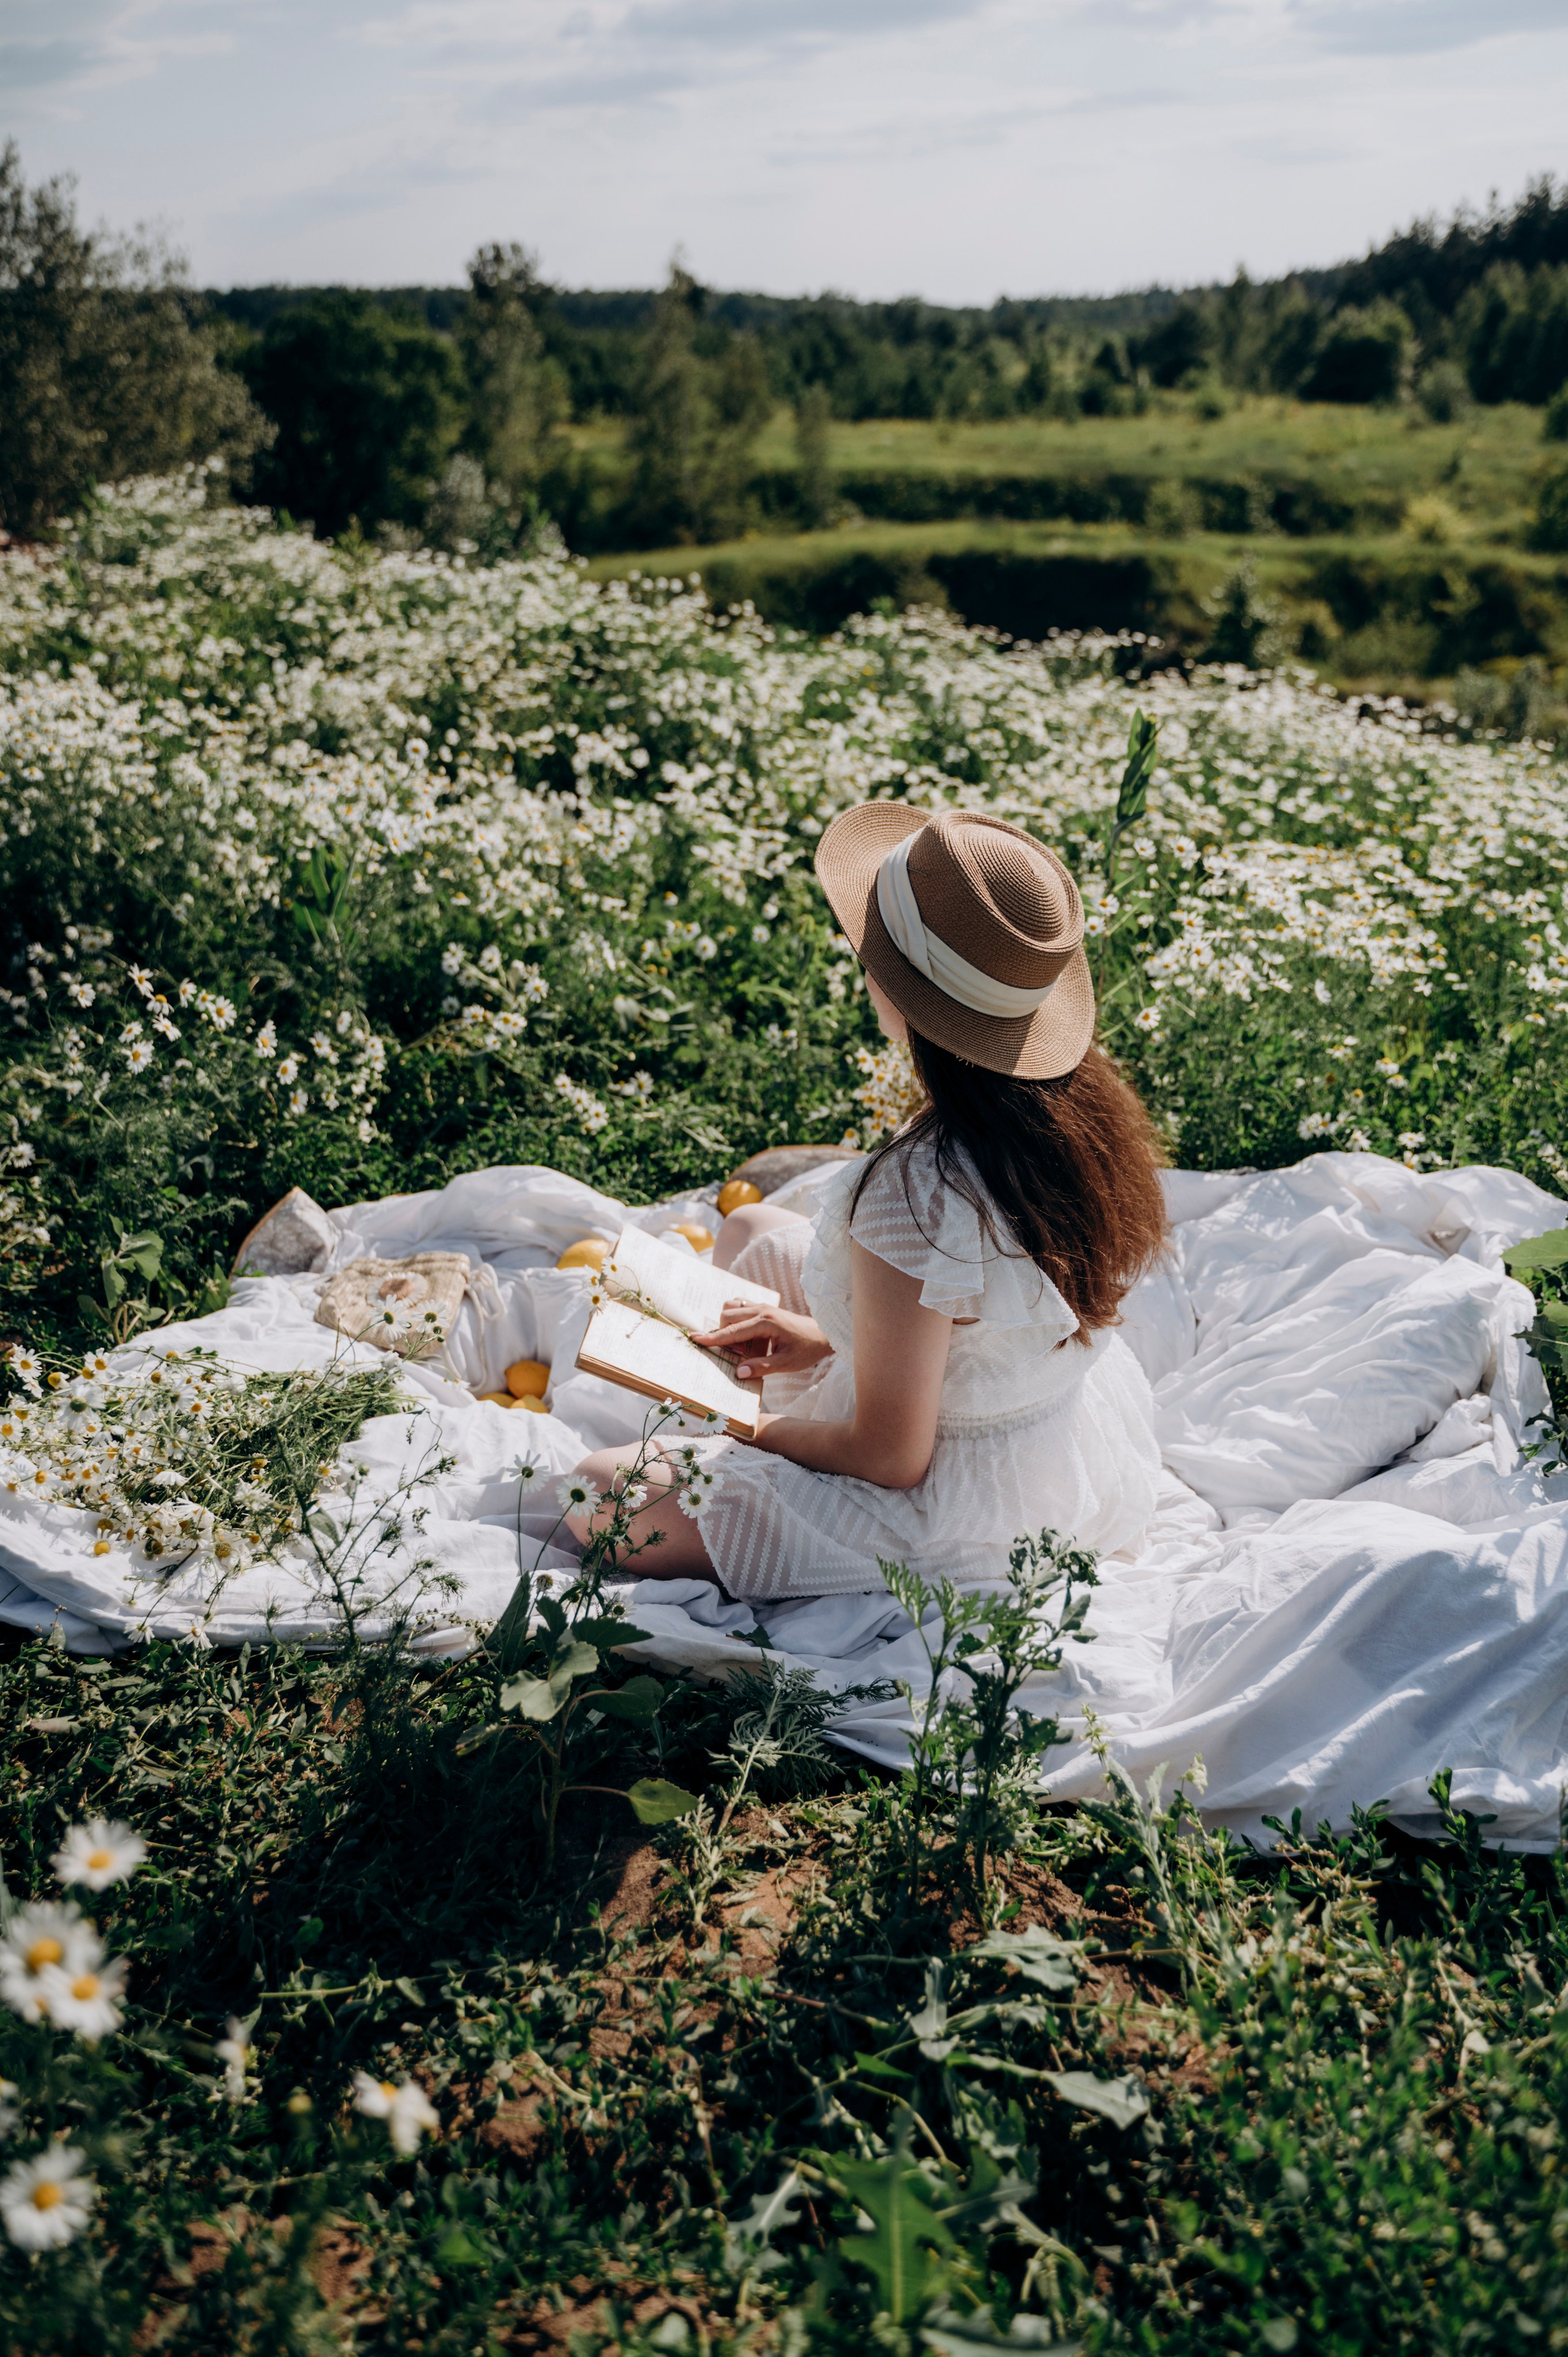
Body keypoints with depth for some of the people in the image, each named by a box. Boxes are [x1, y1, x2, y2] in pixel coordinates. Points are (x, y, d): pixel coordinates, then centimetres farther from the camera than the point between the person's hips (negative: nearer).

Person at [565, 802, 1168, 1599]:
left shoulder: (914, 1197, -38)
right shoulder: (1084, 1099, -14)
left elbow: (891, 1459, -25)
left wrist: (750, 1432, -6)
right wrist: (828, 1339, 4)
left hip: (974, 1522, -8)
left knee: (602, 1497, 0)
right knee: (751, 1233, 19)